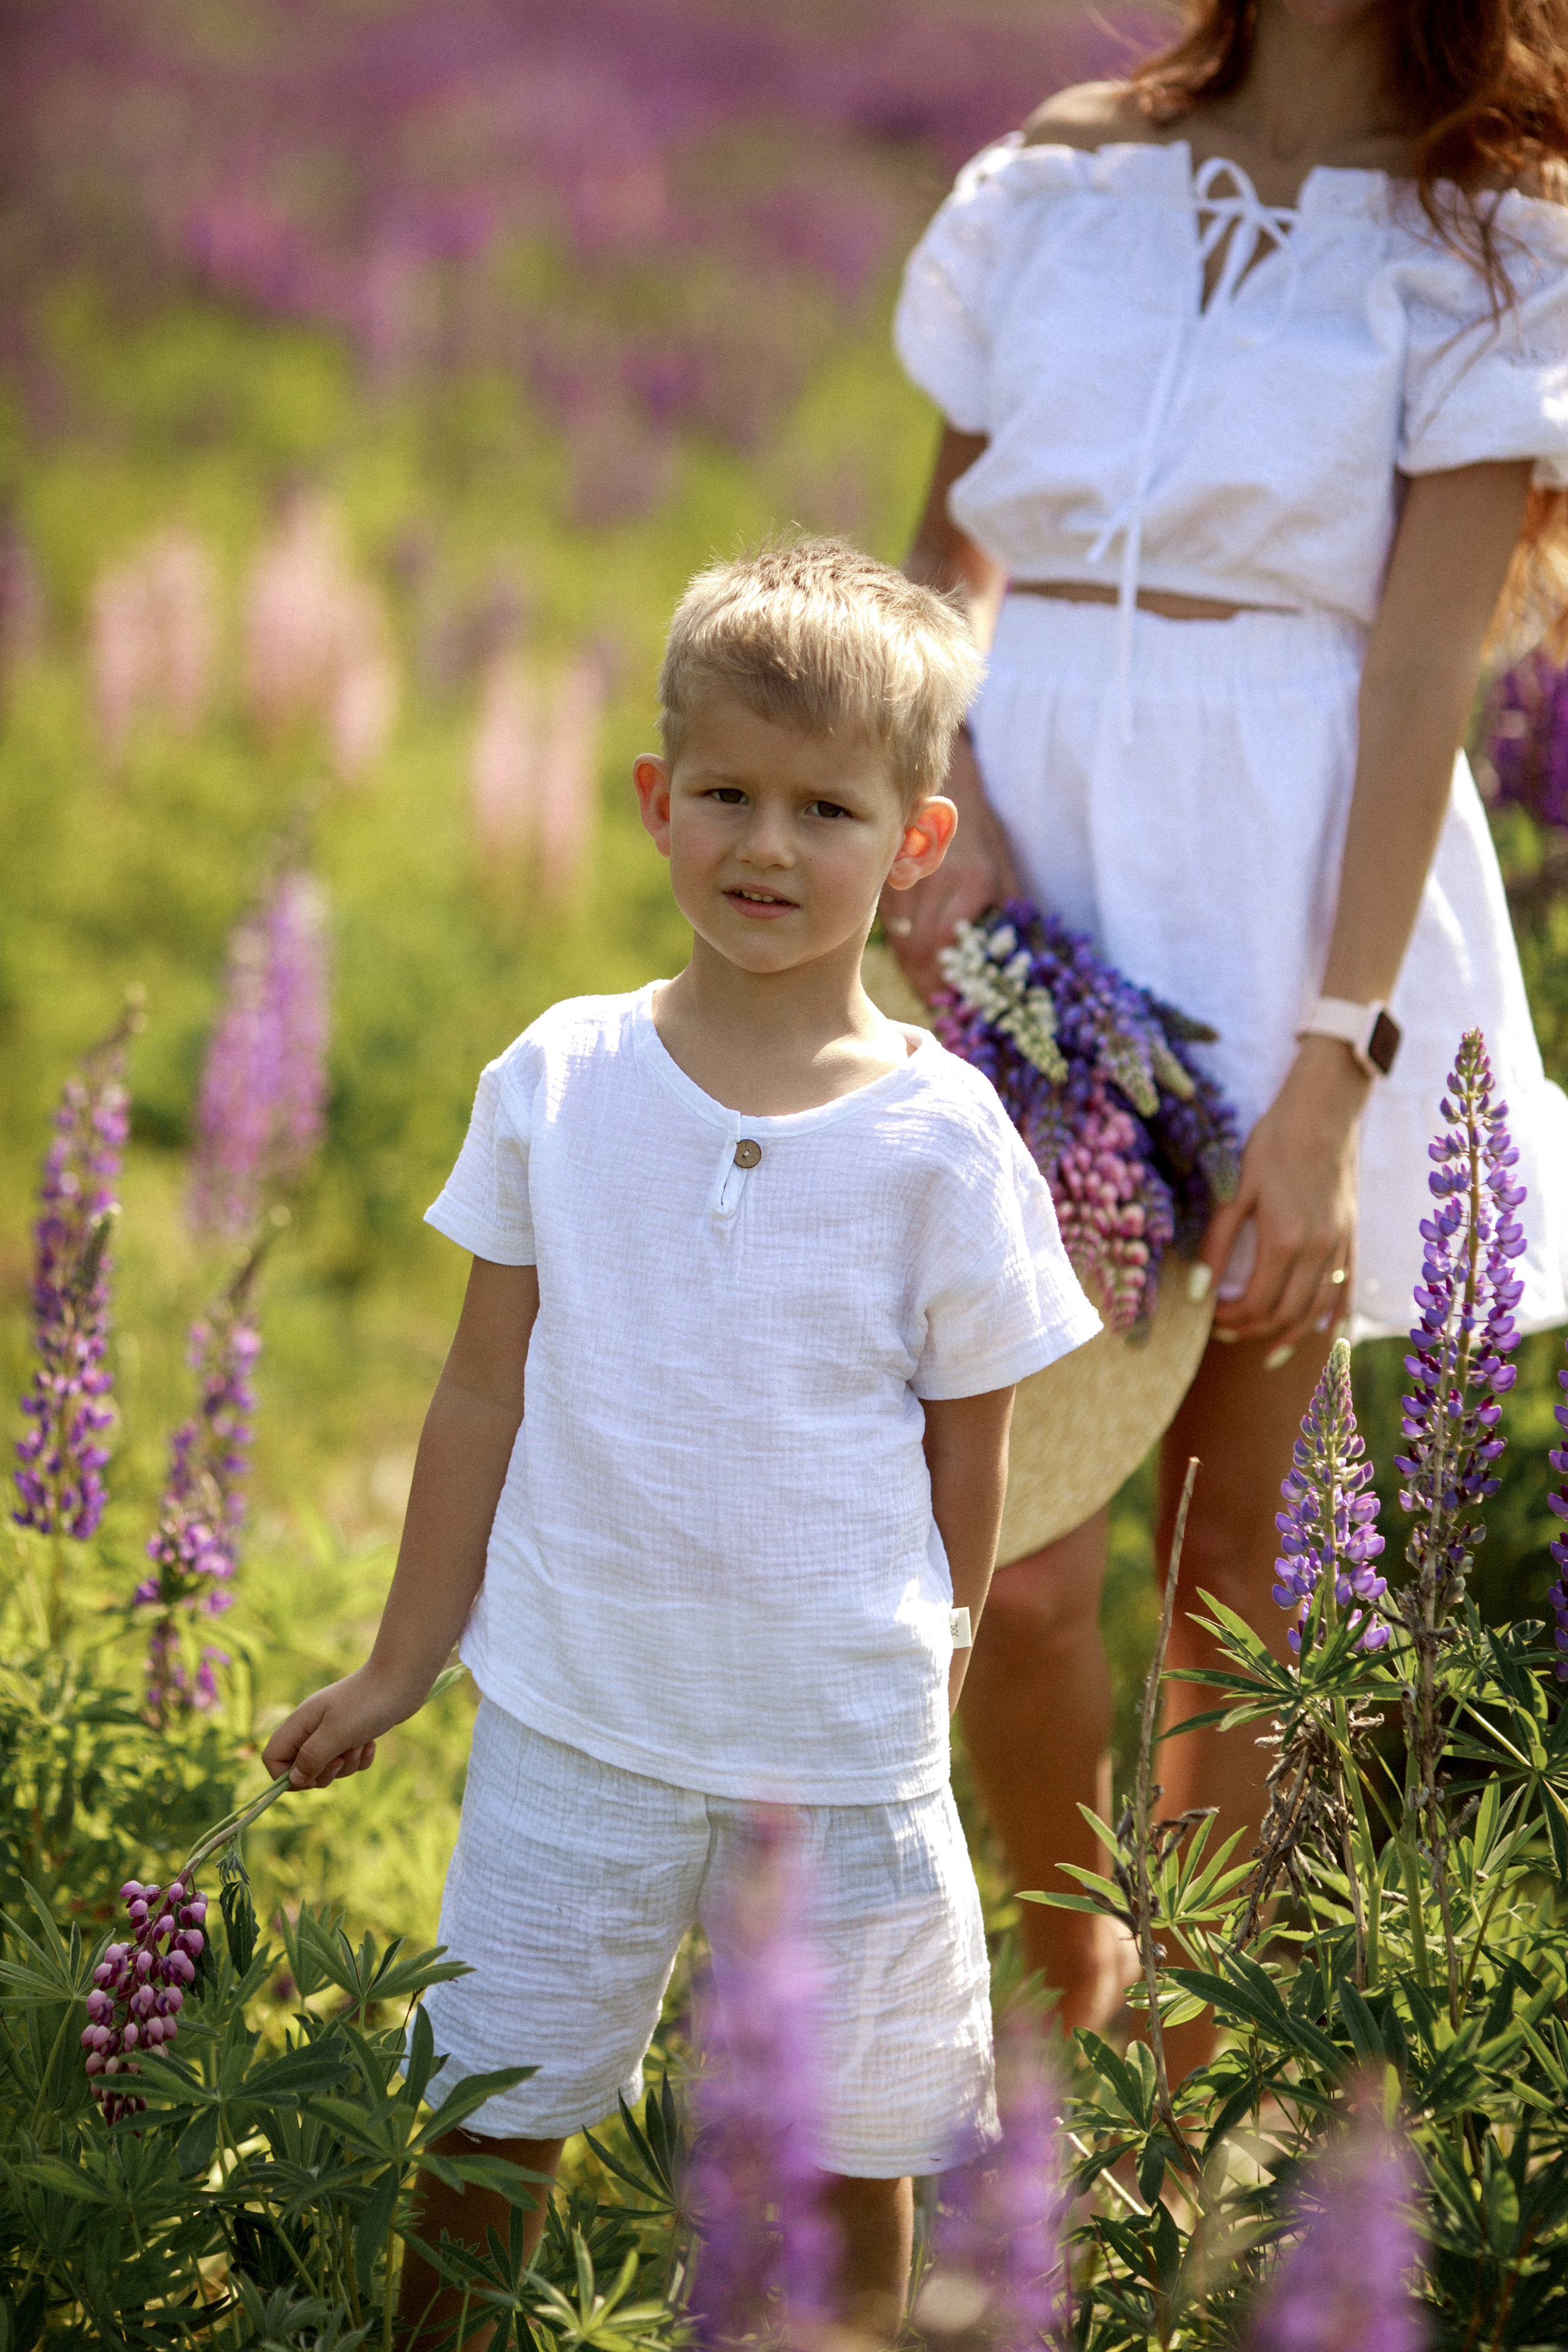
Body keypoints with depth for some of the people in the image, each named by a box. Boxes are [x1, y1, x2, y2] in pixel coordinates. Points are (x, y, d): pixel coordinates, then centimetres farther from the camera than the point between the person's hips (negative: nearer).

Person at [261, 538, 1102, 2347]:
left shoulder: (943, 1139, -7)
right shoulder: (556, 1081, -2)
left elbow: (970, 1462, 2)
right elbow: (485, 1396, 7)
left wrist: (924, 1696, 7)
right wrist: (401, 1667, 11)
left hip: (843, 1750, -1)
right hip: (571, 1721, 1)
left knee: (855, 2166, 10)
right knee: (485, 2144, 9)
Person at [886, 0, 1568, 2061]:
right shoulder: (1050, 189, 10)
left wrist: (1331, 1079, -14)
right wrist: (942, 802, -6)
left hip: (1289, 895, -2)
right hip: (1026, 877, 2)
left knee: (1232, 1526, 6)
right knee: (1013, 1562, -2)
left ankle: (1194, 2061, 22)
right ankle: (1067, 1986, 24)